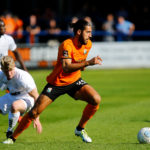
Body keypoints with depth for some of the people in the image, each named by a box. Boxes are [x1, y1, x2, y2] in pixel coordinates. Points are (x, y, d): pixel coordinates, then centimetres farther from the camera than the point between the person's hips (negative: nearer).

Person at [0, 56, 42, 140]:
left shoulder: (23, 78, -30)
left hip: (26, 99, -7)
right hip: (11, 97, 7)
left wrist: (36, 118, -26)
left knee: (14, 106, -40)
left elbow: (36, 97, -24)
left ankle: (10, 132, -20)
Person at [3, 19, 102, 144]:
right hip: (56, 83, -5)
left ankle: (80, 129, 2)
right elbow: (66, 68, -37)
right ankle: (13, 138, 9)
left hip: (74, 82, 5)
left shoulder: (88, 44, -1)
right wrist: (88, 63, -41)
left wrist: (81, 66, 1)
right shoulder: (67, 45, -23)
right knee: (34, 112, -8)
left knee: (96, 99, -19)